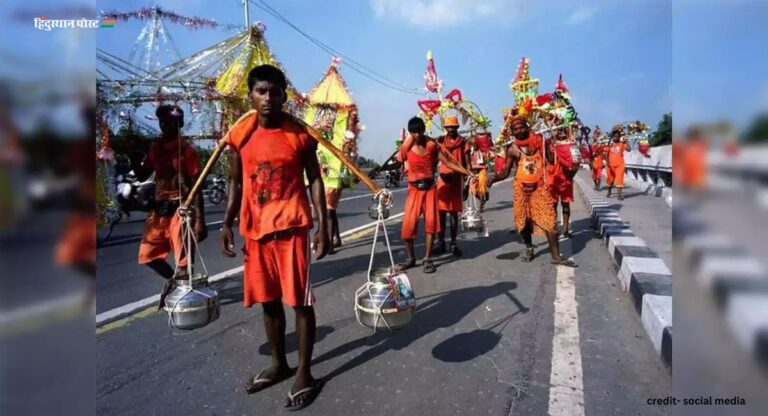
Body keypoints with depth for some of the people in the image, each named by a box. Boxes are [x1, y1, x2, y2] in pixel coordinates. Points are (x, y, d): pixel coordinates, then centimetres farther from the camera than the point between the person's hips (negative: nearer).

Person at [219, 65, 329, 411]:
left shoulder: (299, 135, -5)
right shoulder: (240, 134, 5)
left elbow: (315, 181, -2)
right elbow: (236, 182, 11)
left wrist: (323, 226, -9)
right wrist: (227, 223, 4)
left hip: (291, 227, -4)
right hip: (254, 228, 4)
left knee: (300, 300, 2)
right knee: (268, 300, 15)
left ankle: (304, 374, 16)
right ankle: (279, 364, 33)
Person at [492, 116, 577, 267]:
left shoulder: (539, 141, -2)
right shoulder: (512, 149, -3)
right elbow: (505, 172, -4)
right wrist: (492, 178, -18)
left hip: (540, 186, 0)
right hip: (521, 188, 1)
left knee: (549, 219, -5)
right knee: (523, 220, 10)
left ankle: (556, 256, 1)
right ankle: (529, 248, 34)